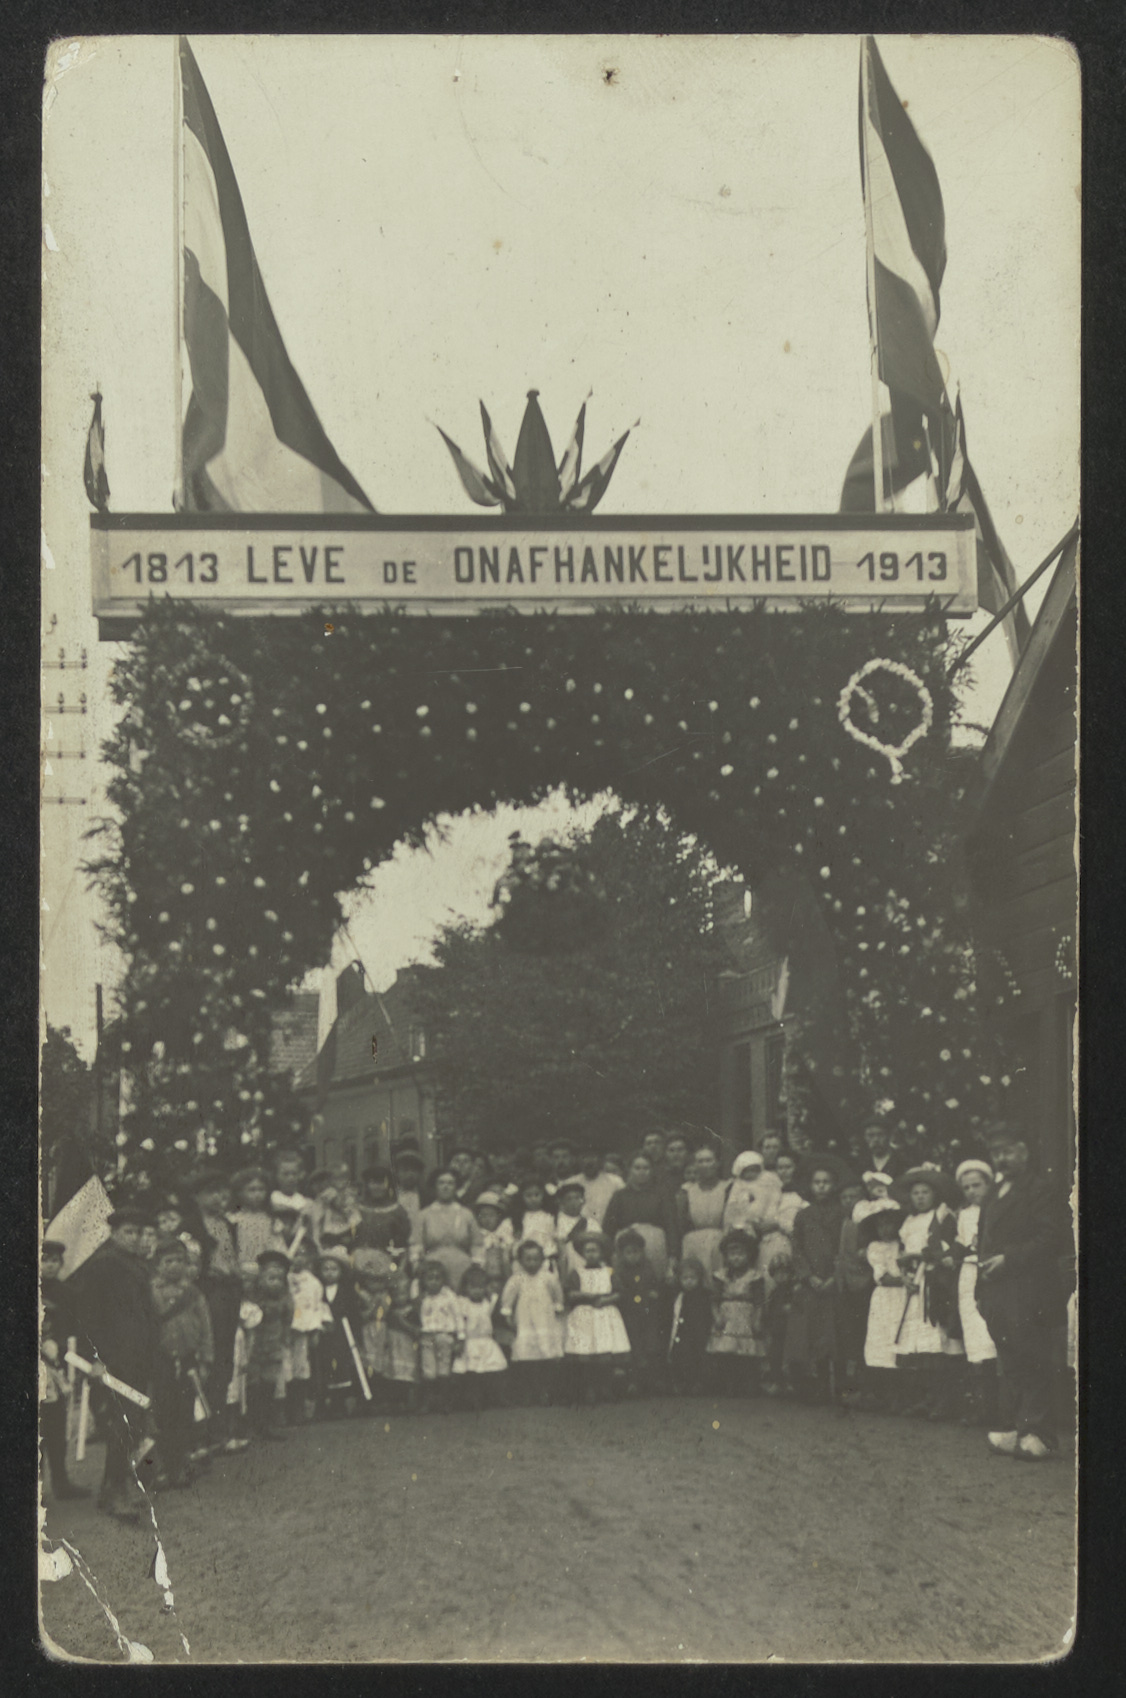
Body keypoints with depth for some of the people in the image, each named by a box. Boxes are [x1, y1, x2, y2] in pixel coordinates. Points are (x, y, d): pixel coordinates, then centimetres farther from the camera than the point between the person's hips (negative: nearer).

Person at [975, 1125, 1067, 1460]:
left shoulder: (1038, 1190, -3)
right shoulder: (991, 1199, 20)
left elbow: (1054, 1238, -13)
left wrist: (1009, 1259, -17)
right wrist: (981, 1290, 13)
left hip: (1027, 1298, -7)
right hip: (999, 1299, 7)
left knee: (1032, 1366, -6)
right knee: (1008, 1366, 8)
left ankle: (1038, 1434, -3)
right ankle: (1012, 1429, 11)